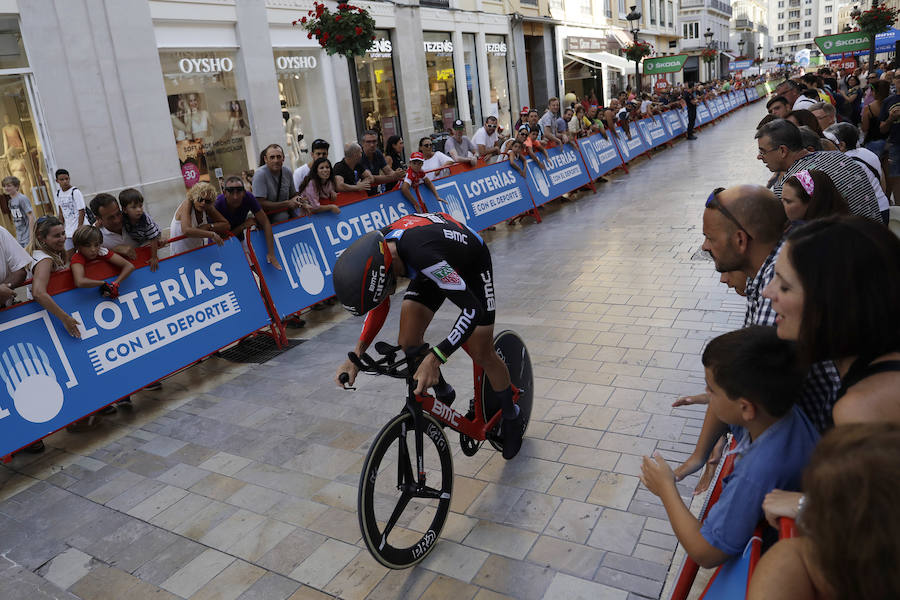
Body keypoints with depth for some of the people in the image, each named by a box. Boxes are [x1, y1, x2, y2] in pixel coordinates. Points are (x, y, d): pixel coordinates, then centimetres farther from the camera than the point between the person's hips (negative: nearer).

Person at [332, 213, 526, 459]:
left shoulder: (423, 253, -46)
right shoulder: (374, 249, -24)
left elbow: (472, 310, -42)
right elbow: (381, 305, -5)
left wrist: (433, 359, -48)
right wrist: (356, 355, -14)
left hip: (472, 265, -6)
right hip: (442, 265, 6)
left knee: (481, 355, -3)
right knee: (408, 344, -9)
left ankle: (512, 417, 24)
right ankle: (443, 395, 20)